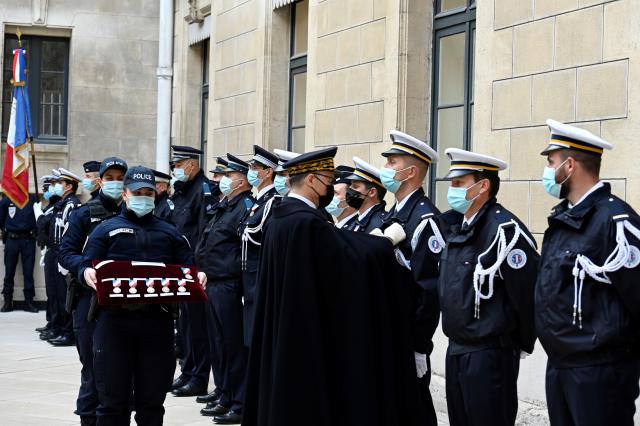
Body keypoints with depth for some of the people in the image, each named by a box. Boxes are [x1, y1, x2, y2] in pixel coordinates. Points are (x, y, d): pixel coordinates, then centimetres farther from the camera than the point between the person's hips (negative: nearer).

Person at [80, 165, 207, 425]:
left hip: (157, 321, 2)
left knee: (152, 400, 6)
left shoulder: (169, 233, 19)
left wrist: (197, 278, -10)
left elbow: (187, 270, 12)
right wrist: (87, 274, -20)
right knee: (113, 400, 0)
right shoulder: (106, 230, 12)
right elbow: (87, 267, 3)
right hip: (115, 319, -2)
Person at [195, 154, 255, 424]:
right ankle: (225, 398, 24)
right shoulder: (224, 206, 18)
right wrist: (205, 270, 15)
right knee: (218, 344, 15)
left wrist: (233, 274, -18)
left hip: (229, 286, -10)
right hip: (213, 284, 10)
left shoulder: (246, 206, -12)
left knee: (234, 346, -4)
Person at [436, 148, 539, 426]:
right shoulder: (455, 227, 10)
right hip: (455, 350, 8)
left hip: (490, 354, -8)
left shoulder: (505, 230, -17)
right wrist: (457, 342, 17)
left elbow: (528, 293, -16)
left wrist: (522, 344, -5)